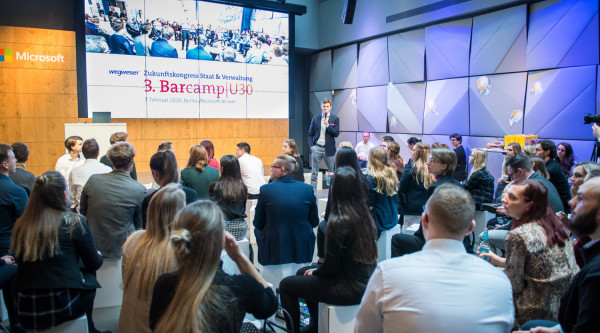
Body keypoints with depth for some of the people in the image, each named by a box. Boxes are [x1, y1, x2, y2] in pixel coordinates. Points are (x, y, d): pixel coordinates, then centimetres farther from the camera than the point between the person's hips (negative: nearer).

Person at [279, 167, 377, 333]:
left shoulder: (339, 221, -24)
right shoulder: (364, 214, 1)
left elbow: (331, 266, -18)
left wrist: (315, 271, 3)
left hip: (351, 288, -8)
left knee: (285, 285, 3)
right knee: (303, 272, 26)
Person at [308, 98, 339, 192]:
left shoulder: (335, 119, 3)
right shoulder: (315, 118, 8)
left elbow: (336, 134, -5)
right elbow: (310, 134, 9)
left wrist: (327, 125, -16)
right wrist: (311, 146, -4)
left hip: (328, 149, -1)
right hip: (317, 148, 1)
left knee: (332, 172, 4)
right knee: (314, 172, 2)